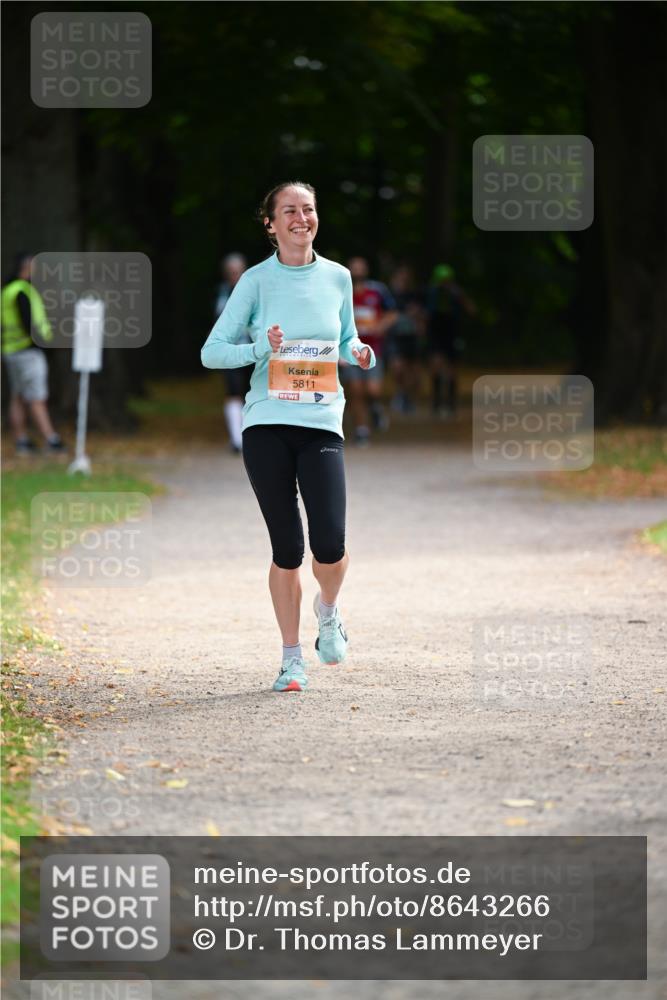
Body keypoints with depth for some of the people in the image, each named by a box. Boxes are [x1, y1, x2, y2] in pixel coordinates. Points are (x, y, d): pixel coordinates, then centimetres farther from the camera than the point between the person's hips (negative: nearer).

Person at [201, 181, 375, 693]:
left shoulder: (337, 276, 9)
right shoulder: (257, 280, 1)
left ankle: (328, 611, 20)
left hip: (322, 424, 1)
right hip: (267, 425, -1)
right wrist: (262, 349, -16)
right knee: (287, 549, -1)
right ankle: (292, 657, 14)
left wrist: (359, 353, 1)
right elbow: (212, 352, 1)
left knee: (330, 544, -13)